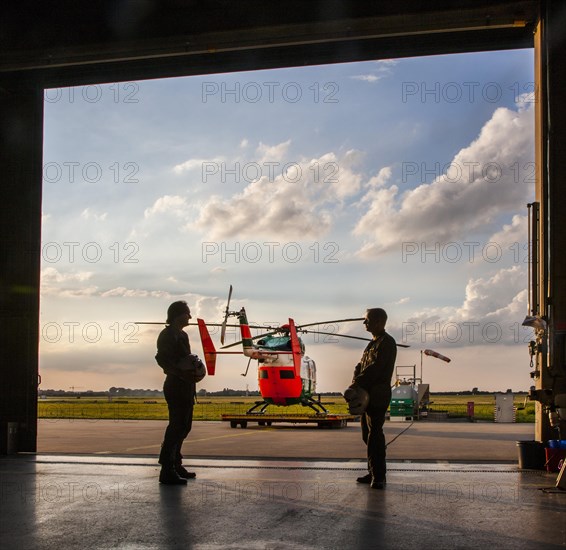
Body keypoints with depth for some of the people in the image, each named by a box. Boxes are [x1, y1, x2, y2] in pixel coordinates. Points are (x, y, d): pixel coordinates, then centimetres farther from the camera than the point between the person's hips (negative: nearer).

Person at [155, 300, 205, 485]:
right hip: (176, 386, -10)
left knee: (183, 426, 15)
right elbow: (162, 359, -22)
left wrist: (194, 370, 7)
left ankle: (175, 465, 24)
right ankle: (167, 471, -10)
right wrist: (181, 373, -28)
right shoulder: (168, 334, -11)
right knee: (178, 426, -11)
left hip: (185, 387, 10)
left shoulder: (182, 335, 19)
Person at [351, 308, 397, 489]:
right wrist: (356, 382, -5)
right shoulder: (373, 343, 20)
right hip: (366, 396, 9)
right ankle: (374, 473, 18)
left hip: (378, 396, -9)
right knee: (368, 435, 11)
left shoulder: (387, 342, -9)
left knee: (375, 435, -11)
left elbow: (375, 368, -18)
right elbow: (361, 365, 14)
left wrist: (357, 383, -16)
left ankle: (379, 476, -9)